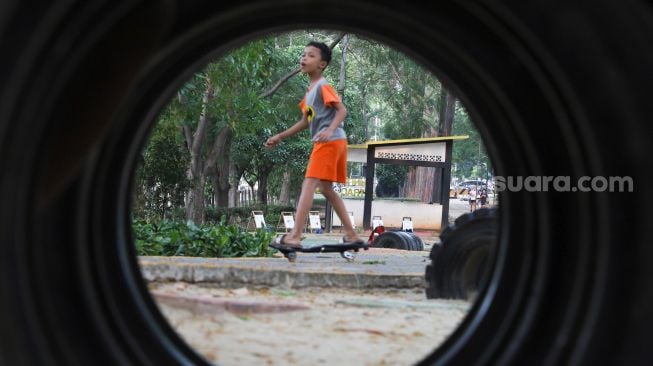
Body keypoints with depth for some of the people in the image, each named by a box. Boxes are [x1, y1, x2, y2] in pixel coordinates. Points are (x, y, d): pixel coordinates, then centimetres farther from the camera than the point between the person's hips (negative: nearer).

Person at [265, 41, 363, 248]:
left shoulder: (323, 86, -8)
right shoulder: (310, 90, 20)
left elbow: (342, 110, -17)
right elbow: (305, 122, 26)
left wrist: (330, 130, -33)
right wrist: (280, 137, 24)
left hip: (330, 141, -10)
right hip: (327, 143, 10)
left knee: (309, 184, -14)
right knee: (326, 188, 14)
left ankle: (295, 236, -20)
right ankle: (351, 234, 17)